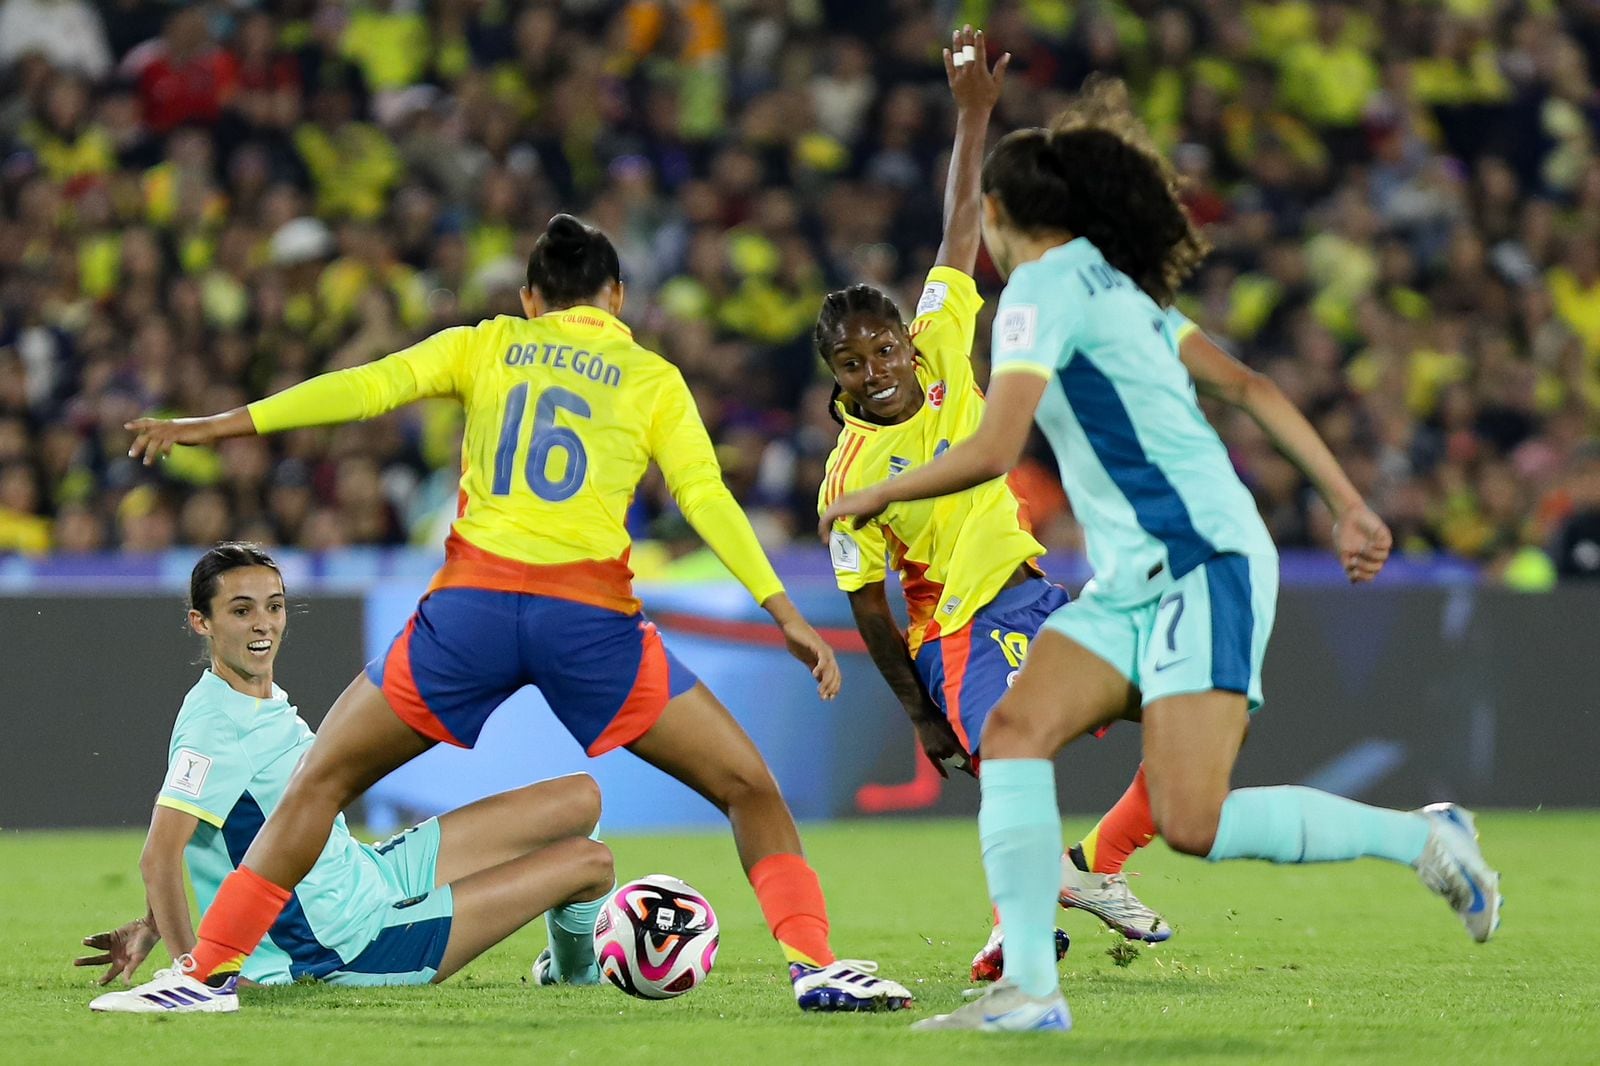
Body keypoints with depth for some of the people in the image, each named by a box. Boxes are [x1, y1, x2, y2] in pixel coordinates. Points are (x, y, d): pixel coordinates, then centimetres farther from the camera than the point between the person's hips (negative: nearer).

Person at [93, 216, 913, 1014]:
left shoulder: (487, 345, 17)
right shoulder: (652, 380, 15)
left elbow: (367, 388, 7)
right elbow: (707, 499, 6)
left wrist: (218, 426, 9)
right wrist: (786, 616, 5)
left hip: (472, 603, 1)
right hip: (591, 616, -1)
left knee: (319, 781, 15)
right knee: (750, 788, 11)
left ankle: (207, 968, 8)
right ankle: (814, 966, -5)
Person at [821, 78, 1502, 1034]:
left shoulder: (1045, 286, -10)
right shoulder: (1112, 286, 18)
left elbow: (992, 452, -19)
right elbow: (1248, 387, 18)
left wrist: (874, 496, -3)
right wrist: (1348, 505, 18)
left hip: (1205, 564, -10)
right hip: (1136, 583, 10)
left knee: (1191, 824, -17)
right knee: (1015, 731, -7)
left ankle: (1419, 838, -1)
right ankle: (1031, 989, -14)